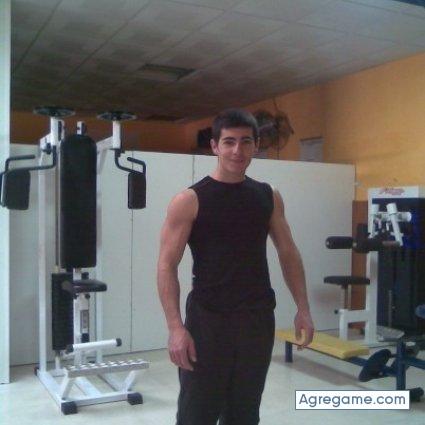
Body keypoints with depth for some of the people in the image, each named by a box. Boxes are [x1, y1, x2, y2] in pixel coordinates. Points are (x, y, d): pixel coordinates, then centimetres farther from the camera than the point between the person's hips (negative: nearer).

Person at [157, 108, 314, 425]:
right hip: (208, 320, -4)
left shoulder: (269, 197, 6)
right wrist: (176, 327, -18)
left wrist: (303, 308, 5)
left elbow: (288, 253, 12)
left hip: (258, 318, 4)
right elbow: (167, 266, -10)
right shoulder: (190, 201, -8)